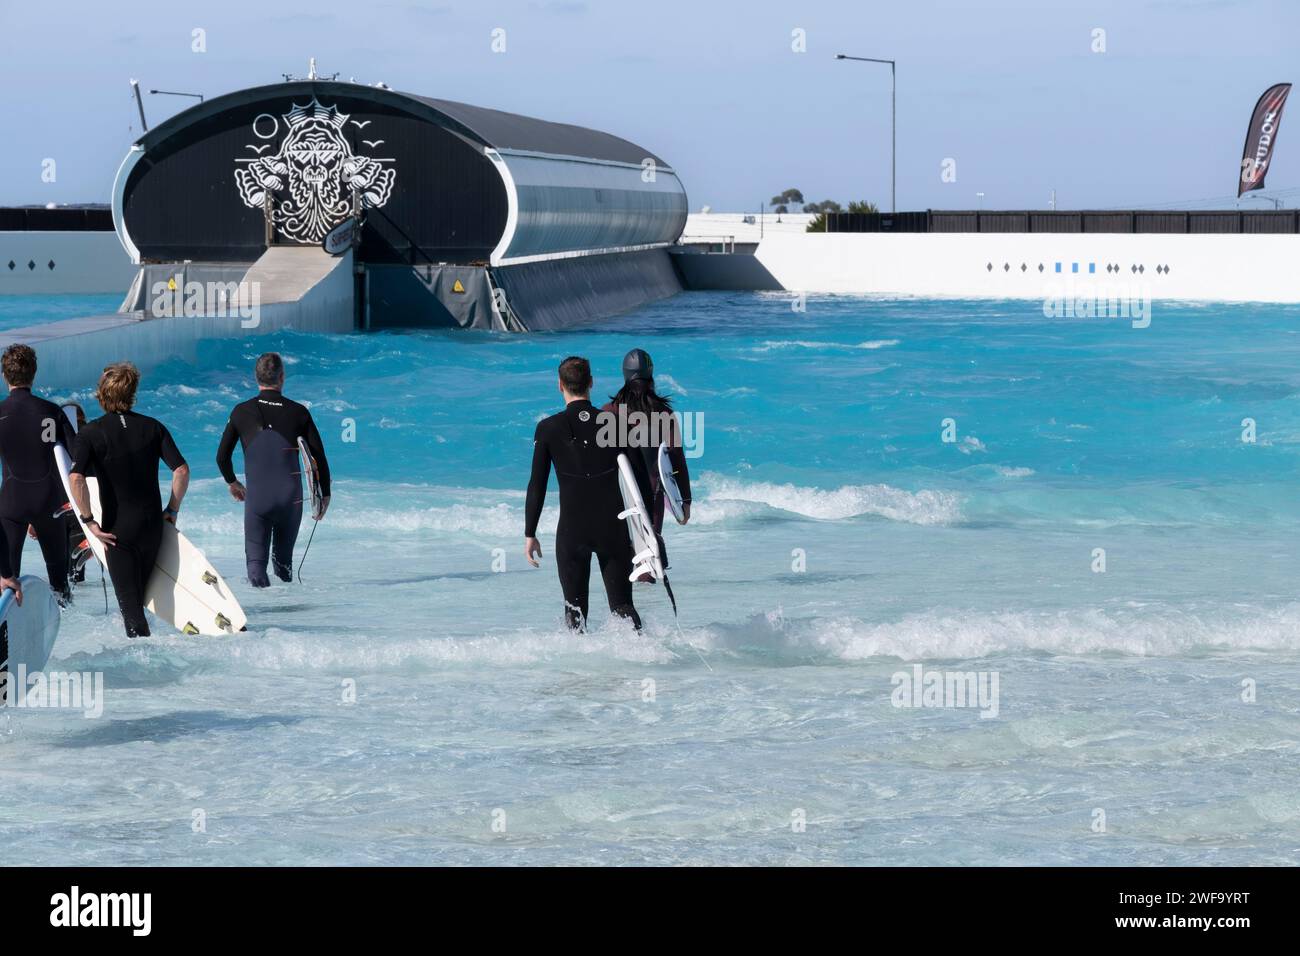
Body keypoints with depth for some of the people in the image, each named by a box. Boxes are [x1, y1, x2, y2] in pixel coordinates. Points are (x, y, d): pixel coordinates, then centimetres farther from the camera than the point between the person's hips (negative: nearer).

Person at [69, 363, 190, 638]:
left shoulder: (90, 433, -9)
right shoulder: (153, 427, 1)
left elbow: (76, 479, -23)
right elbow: (182, 470, -6)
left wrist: (89, 521, -13)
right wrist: (172, 510, 5)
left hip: (118, 528, -4)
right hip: (153, 523, 4)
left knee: (128, 598, -1)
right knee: (140, 593, 21)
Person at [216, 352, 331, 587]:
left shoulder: (242, 412, 1)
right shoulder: (299, 412, -1)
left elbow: (222, 457, 8)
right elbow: (319, 457, 1)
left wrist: (232, 483, 28)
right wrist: (325, 494, 14)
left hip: (256, 497, -1)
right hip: (291, 498, 1)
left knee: (256, 557, -3)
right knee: (283, 558, 19)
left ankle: (260, 582, -30)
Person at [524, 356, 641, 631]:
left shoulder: (548, 429, -5)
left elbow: (537, 486, -3)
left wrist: (530, 534, 5)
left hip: (571, 530, -1)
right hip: (613, 528, 1)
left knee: (575, 609, 10)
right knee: (622, 605, 5)